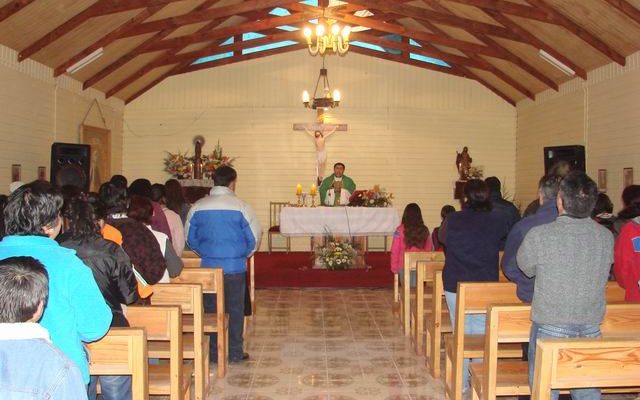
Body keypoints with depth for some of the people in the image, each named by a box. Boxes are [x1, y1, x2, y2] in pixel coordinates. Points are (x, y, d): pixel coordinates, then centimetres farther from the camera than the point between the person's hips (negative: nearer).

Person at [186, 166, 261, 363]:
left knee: (210, 309, 12)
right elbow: (254, 238, -5)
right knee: (235, 309, 9)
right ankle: (235, 353, 15)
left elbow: (190, 238, 7)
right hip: (235, 267, -2)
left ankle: (213, 352, 17)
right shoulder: (240, 206, -10)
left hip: (208, 266, 2)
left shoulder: (198, 207, -1)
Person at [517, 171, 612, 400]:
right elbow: (602, 275, 7)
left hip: (550, 327, -4)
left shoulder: (539, 236, -18)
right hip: (591, 326, 4)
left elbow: (527, 267, -1)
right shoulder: (606, 237, -6)